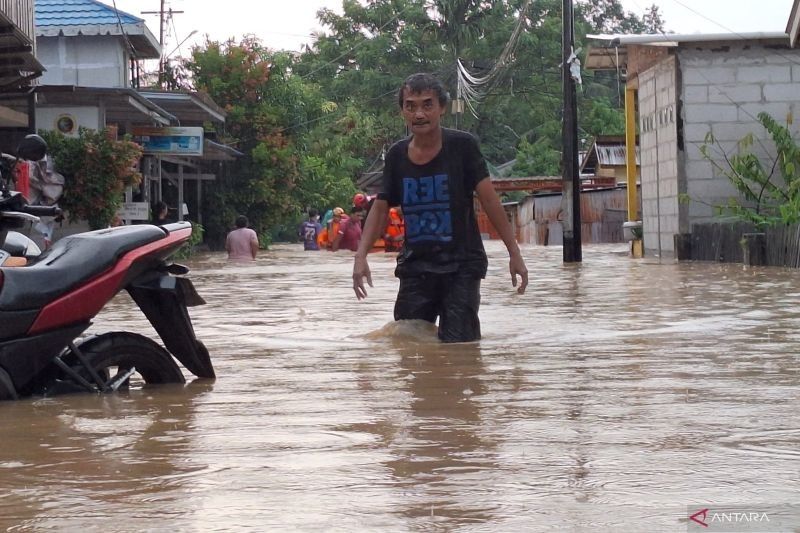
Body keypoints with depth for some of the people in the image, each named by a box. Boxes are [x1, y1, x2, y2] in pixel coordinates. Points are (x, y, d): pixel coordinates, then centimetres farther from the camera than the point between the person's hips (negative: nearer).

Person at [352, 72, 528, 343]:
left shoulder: (462, 146, -7)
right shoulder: (397, 155, 4)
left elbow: (489, 200, -8)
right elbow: (381, 208, 11)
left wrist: (514, 252, -12)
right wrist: (361, 255, -1)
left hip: (461, 266, -4)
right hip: (415, 267, 4)